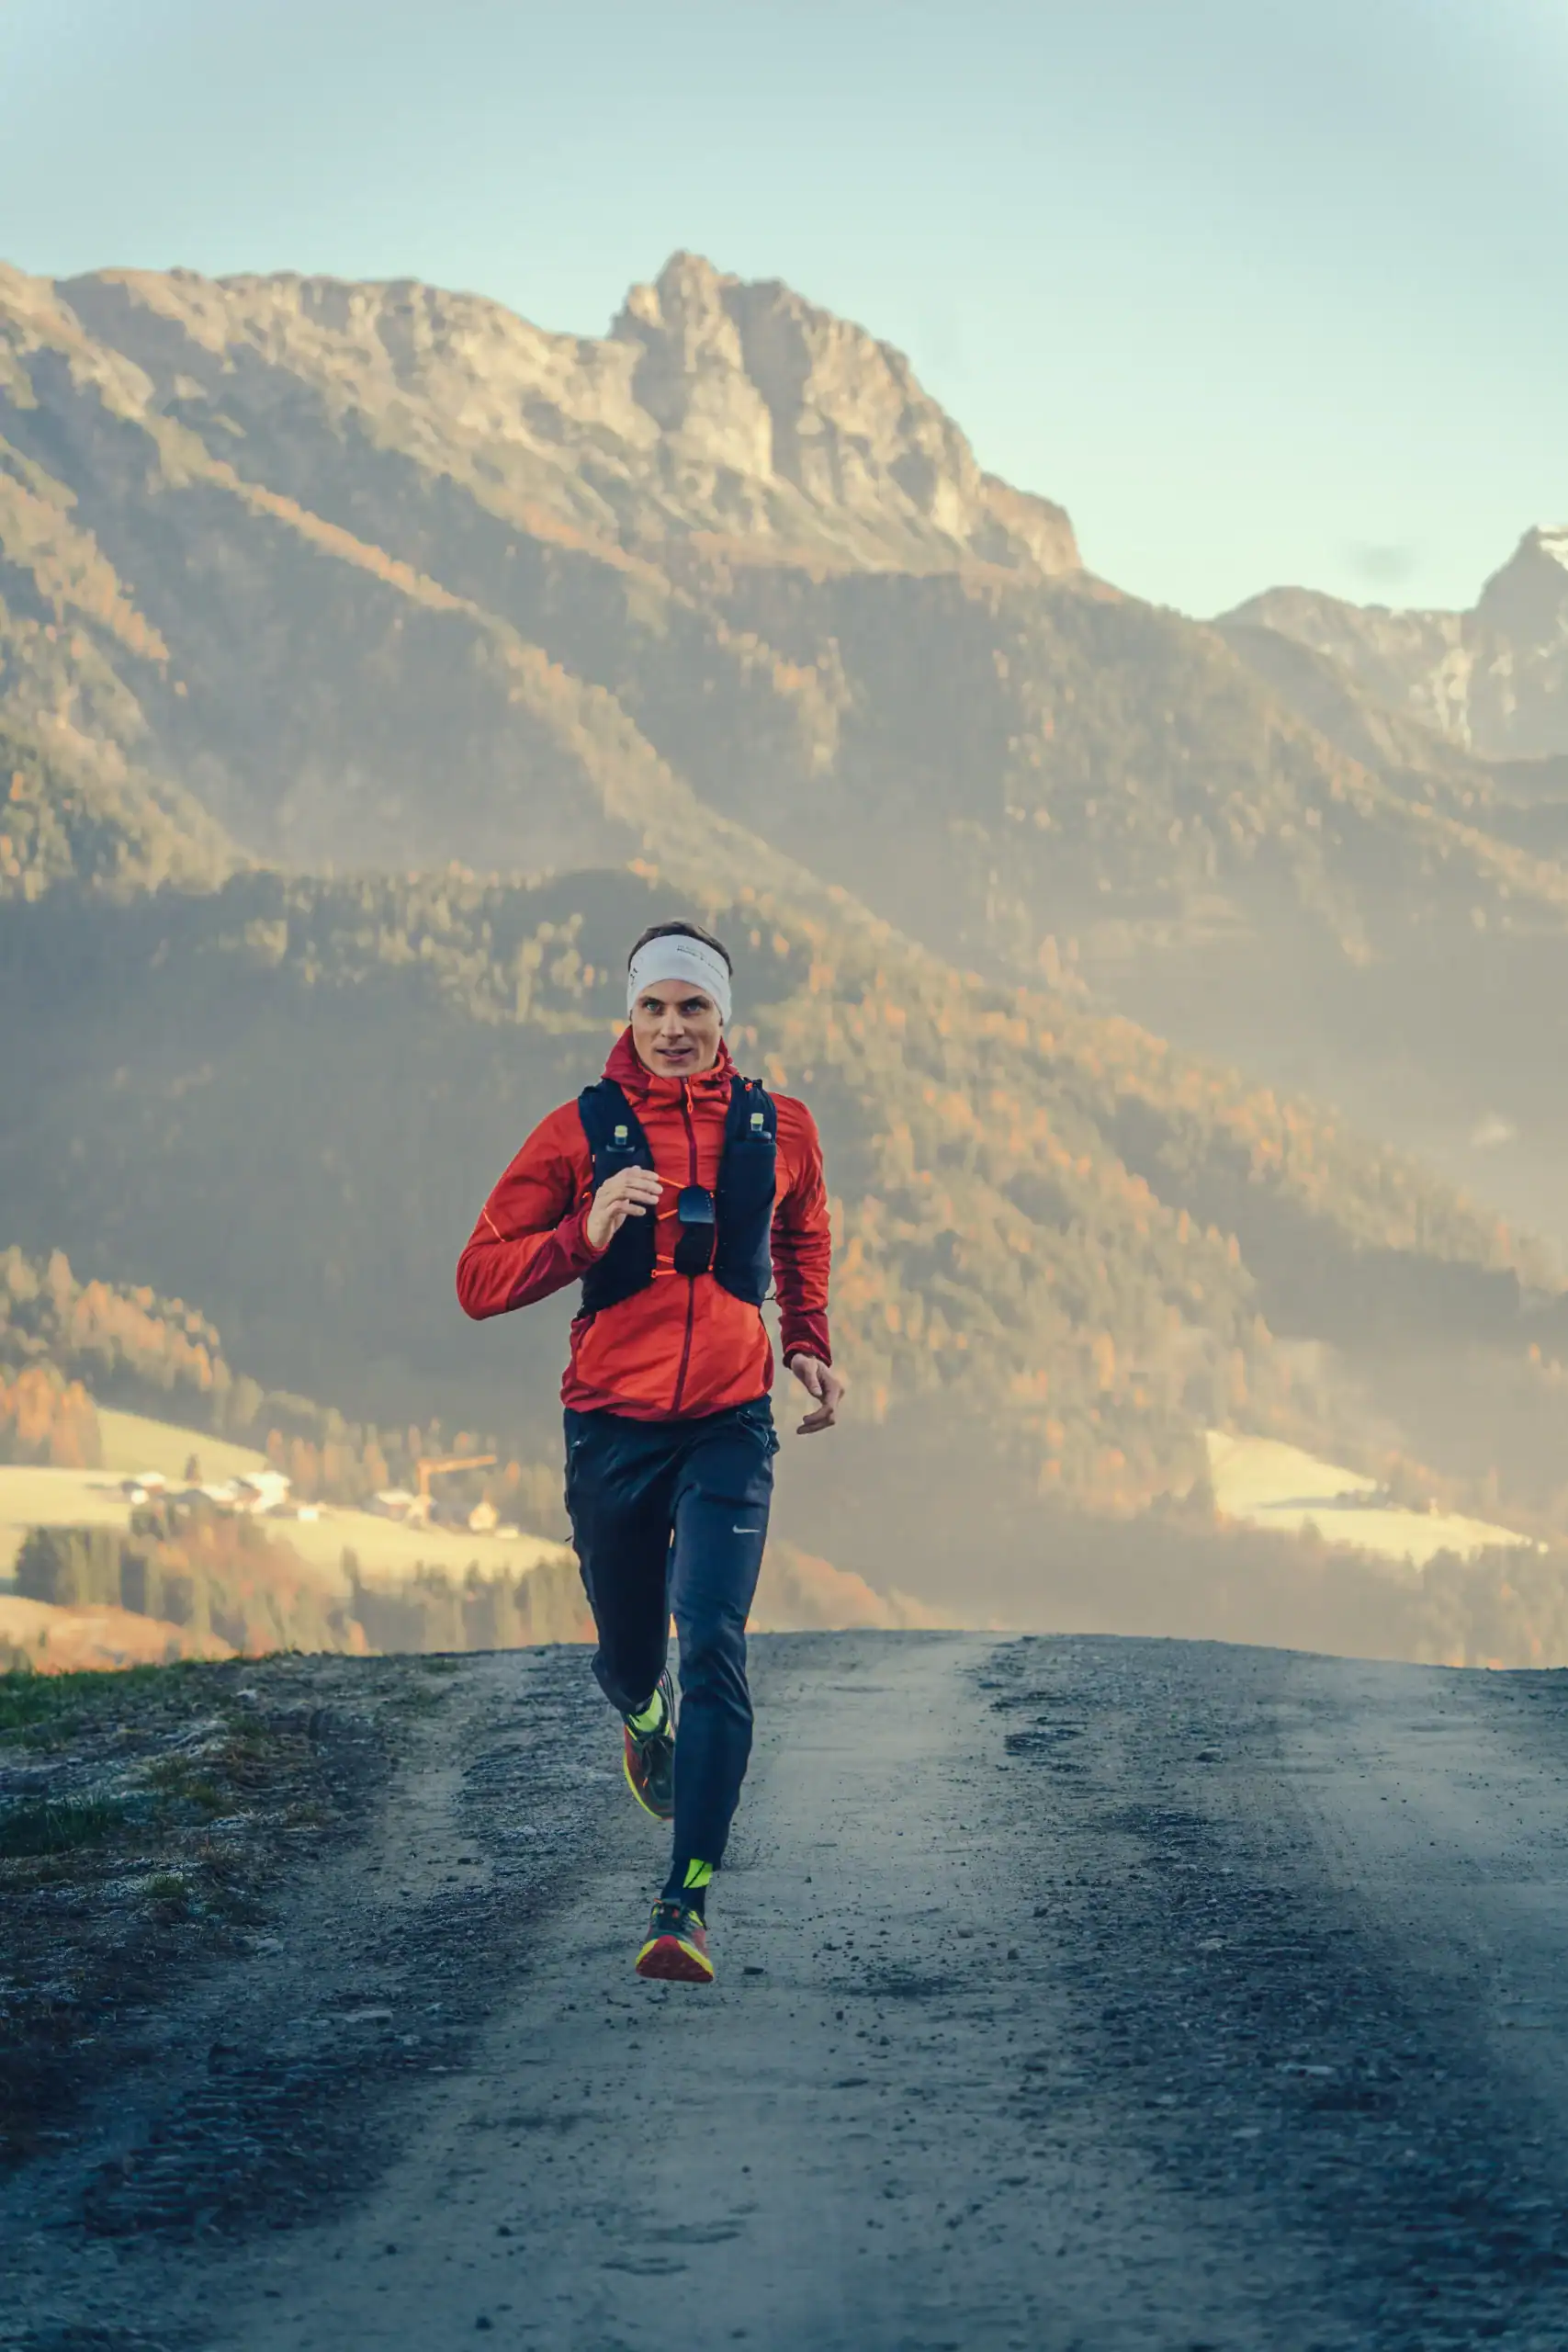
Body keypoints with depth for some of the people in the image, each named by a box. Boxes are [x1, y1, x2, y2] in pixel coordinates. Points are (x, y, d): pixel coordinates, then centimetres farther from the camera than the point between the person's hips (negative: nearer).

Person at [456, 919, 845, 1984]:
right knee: (627, 1651, 14)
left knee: (714, 1648, -16)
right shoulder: (581, 1130, -2)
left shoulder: (780, 1128, 5)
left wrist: (810, 1345, 15)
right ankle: (646, 1718, 55)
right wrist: (584, 1234, -18)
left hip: (730, 1426, 0)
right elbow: (480, 1279, -3)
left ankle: (688, 1904, -18)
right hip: (613, 1426, 1)